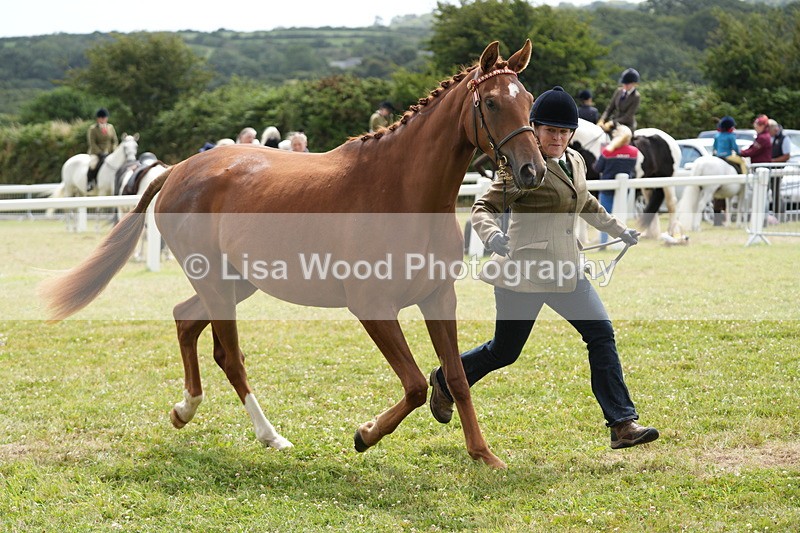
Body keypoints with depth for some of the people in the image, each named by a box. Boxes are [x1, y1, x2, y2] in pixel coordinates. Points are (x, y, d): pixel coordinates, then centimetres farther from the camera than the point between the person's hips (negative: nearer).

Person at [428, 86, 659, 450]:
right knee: (504, 351, 6)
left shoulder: (575, 163, 12)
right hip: (524, 272, -6)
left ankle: (622, 424, -8)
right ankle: (446, 381, 35)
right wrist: (491, 235, -33)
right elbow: (484, 206, -13)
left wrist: (618, 229, 36)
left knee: (601, 333, -9)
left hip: (565, 270, 7)